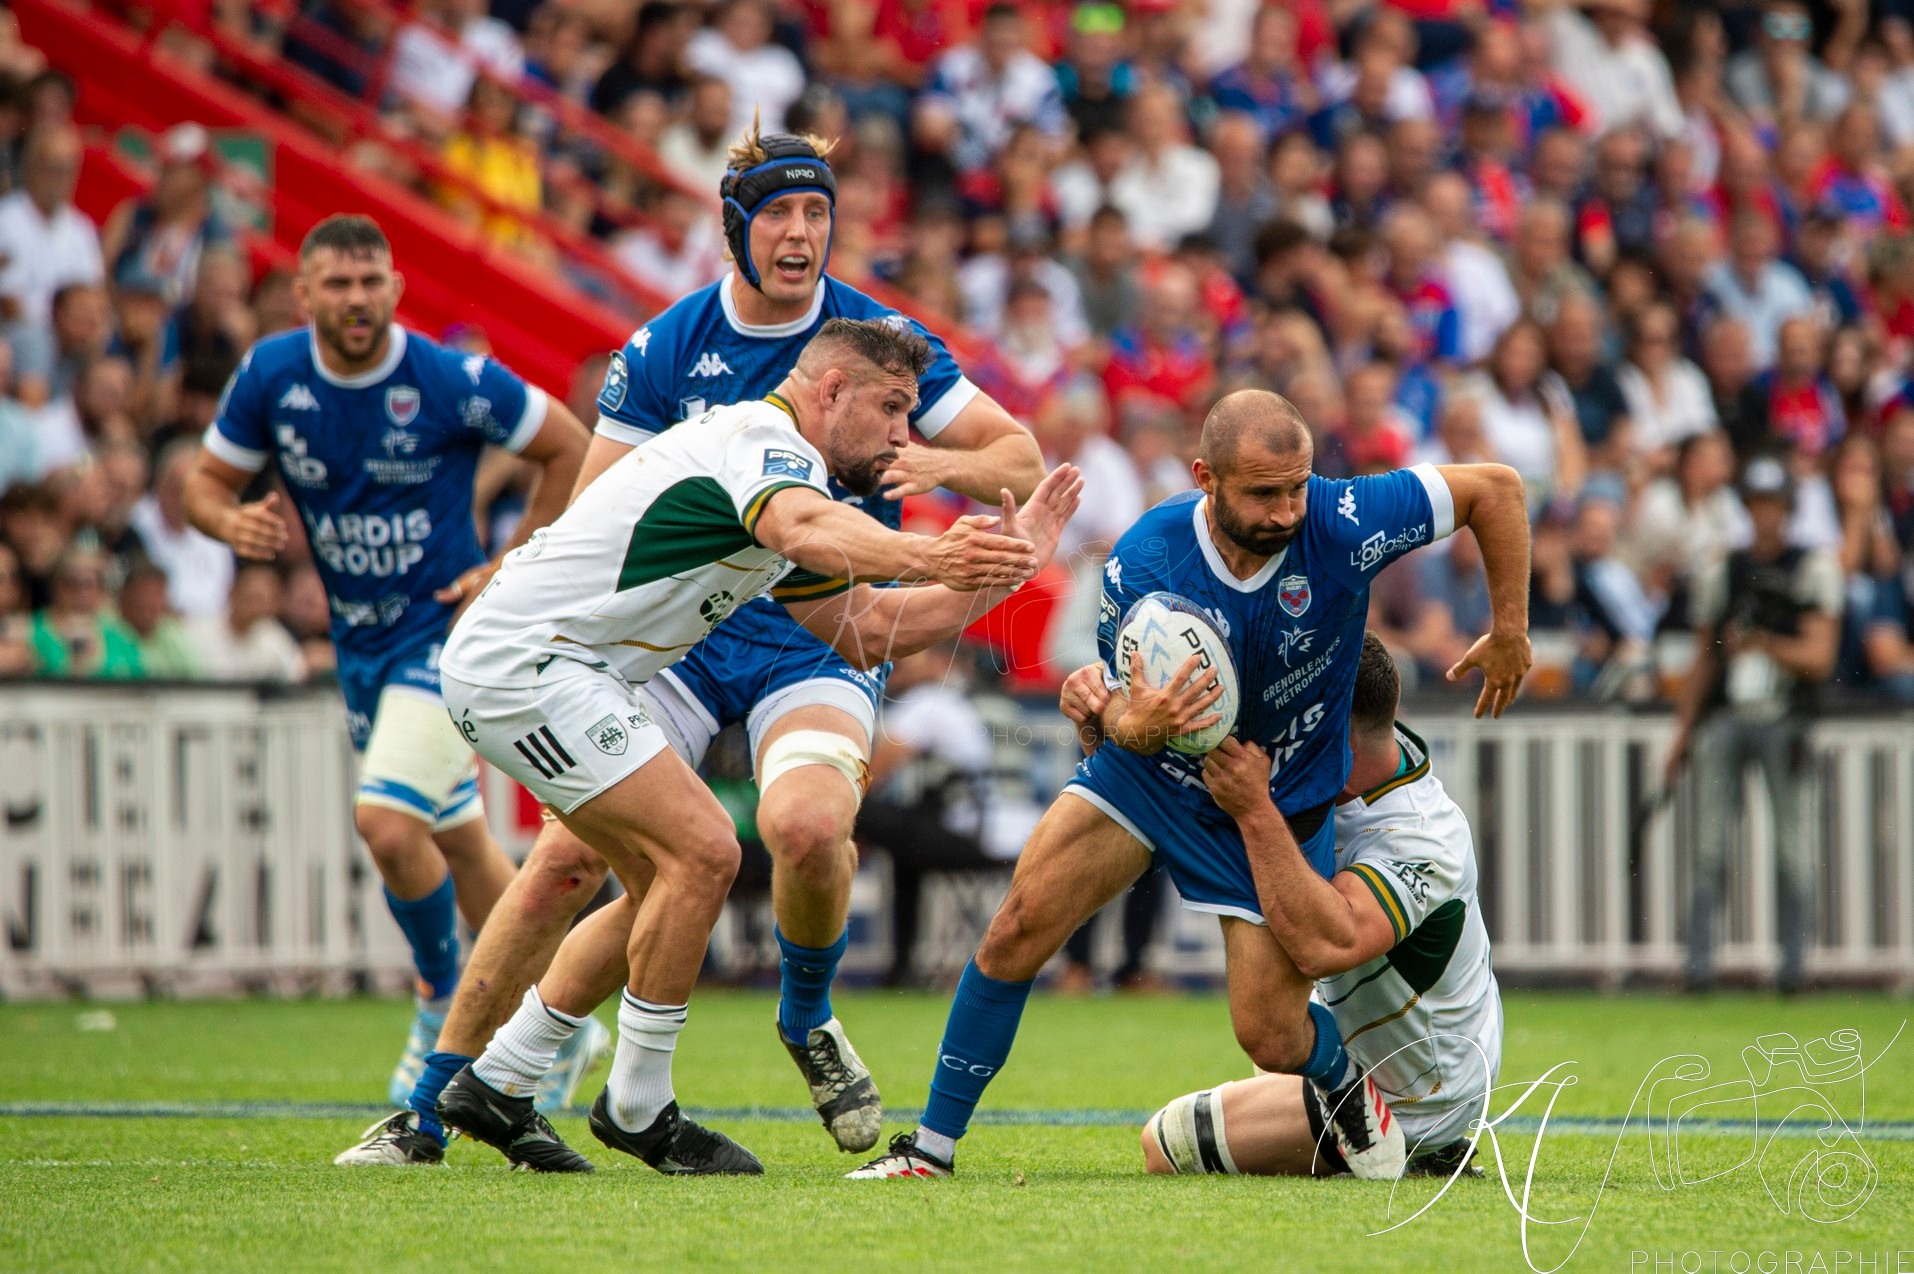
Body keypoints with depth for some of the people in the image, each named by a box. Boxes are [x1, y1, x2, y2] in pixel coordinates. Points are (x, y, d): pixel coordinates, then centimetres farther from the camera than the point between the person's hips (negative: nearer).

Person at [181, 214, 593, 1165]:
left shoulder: (452, 382, -17)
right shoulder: (271, 375, -5)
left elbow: (569, 448, -5)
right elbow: (206, 481, 6)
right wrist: (235, 522, -18)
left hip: (445, 632, -6)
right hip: (359, 646, 6)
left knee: (388, 821, -22)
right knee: (456, 844, 15)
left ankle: (445, 1009, 0)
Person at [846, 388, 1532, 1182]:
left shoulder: (1341, 524, -29)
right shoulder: (1143, 562, -25)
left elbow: (1496, 487, -17)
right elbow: (1122, 699, -16)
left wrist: (1510, 634, -11)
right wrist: (1128, 720, -42)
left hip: (1278, 809, -1)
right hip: (1148, 774, 1)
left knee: (1271, 1038, -3)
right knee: (1019, 929, -13)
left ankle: (1342, 1079, 36)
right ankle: (932, 1147, 0)